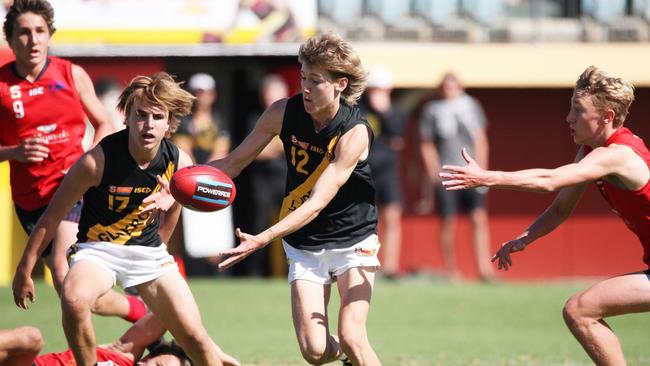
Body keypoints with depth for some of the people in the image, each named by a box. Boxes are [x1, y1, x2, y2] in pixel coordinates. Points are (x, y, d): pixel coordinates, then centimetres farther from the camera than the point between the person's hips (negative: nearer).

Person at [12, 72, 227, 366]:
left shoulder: (180, 163, -11)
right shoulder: (97, 161, -22)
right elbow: (53, 215, -11)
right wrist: (24, 271, -6)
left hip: (149, 250, 3)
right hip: (97, 249, -3)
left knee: (194, 337, -4)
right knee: (74, 300, -36)